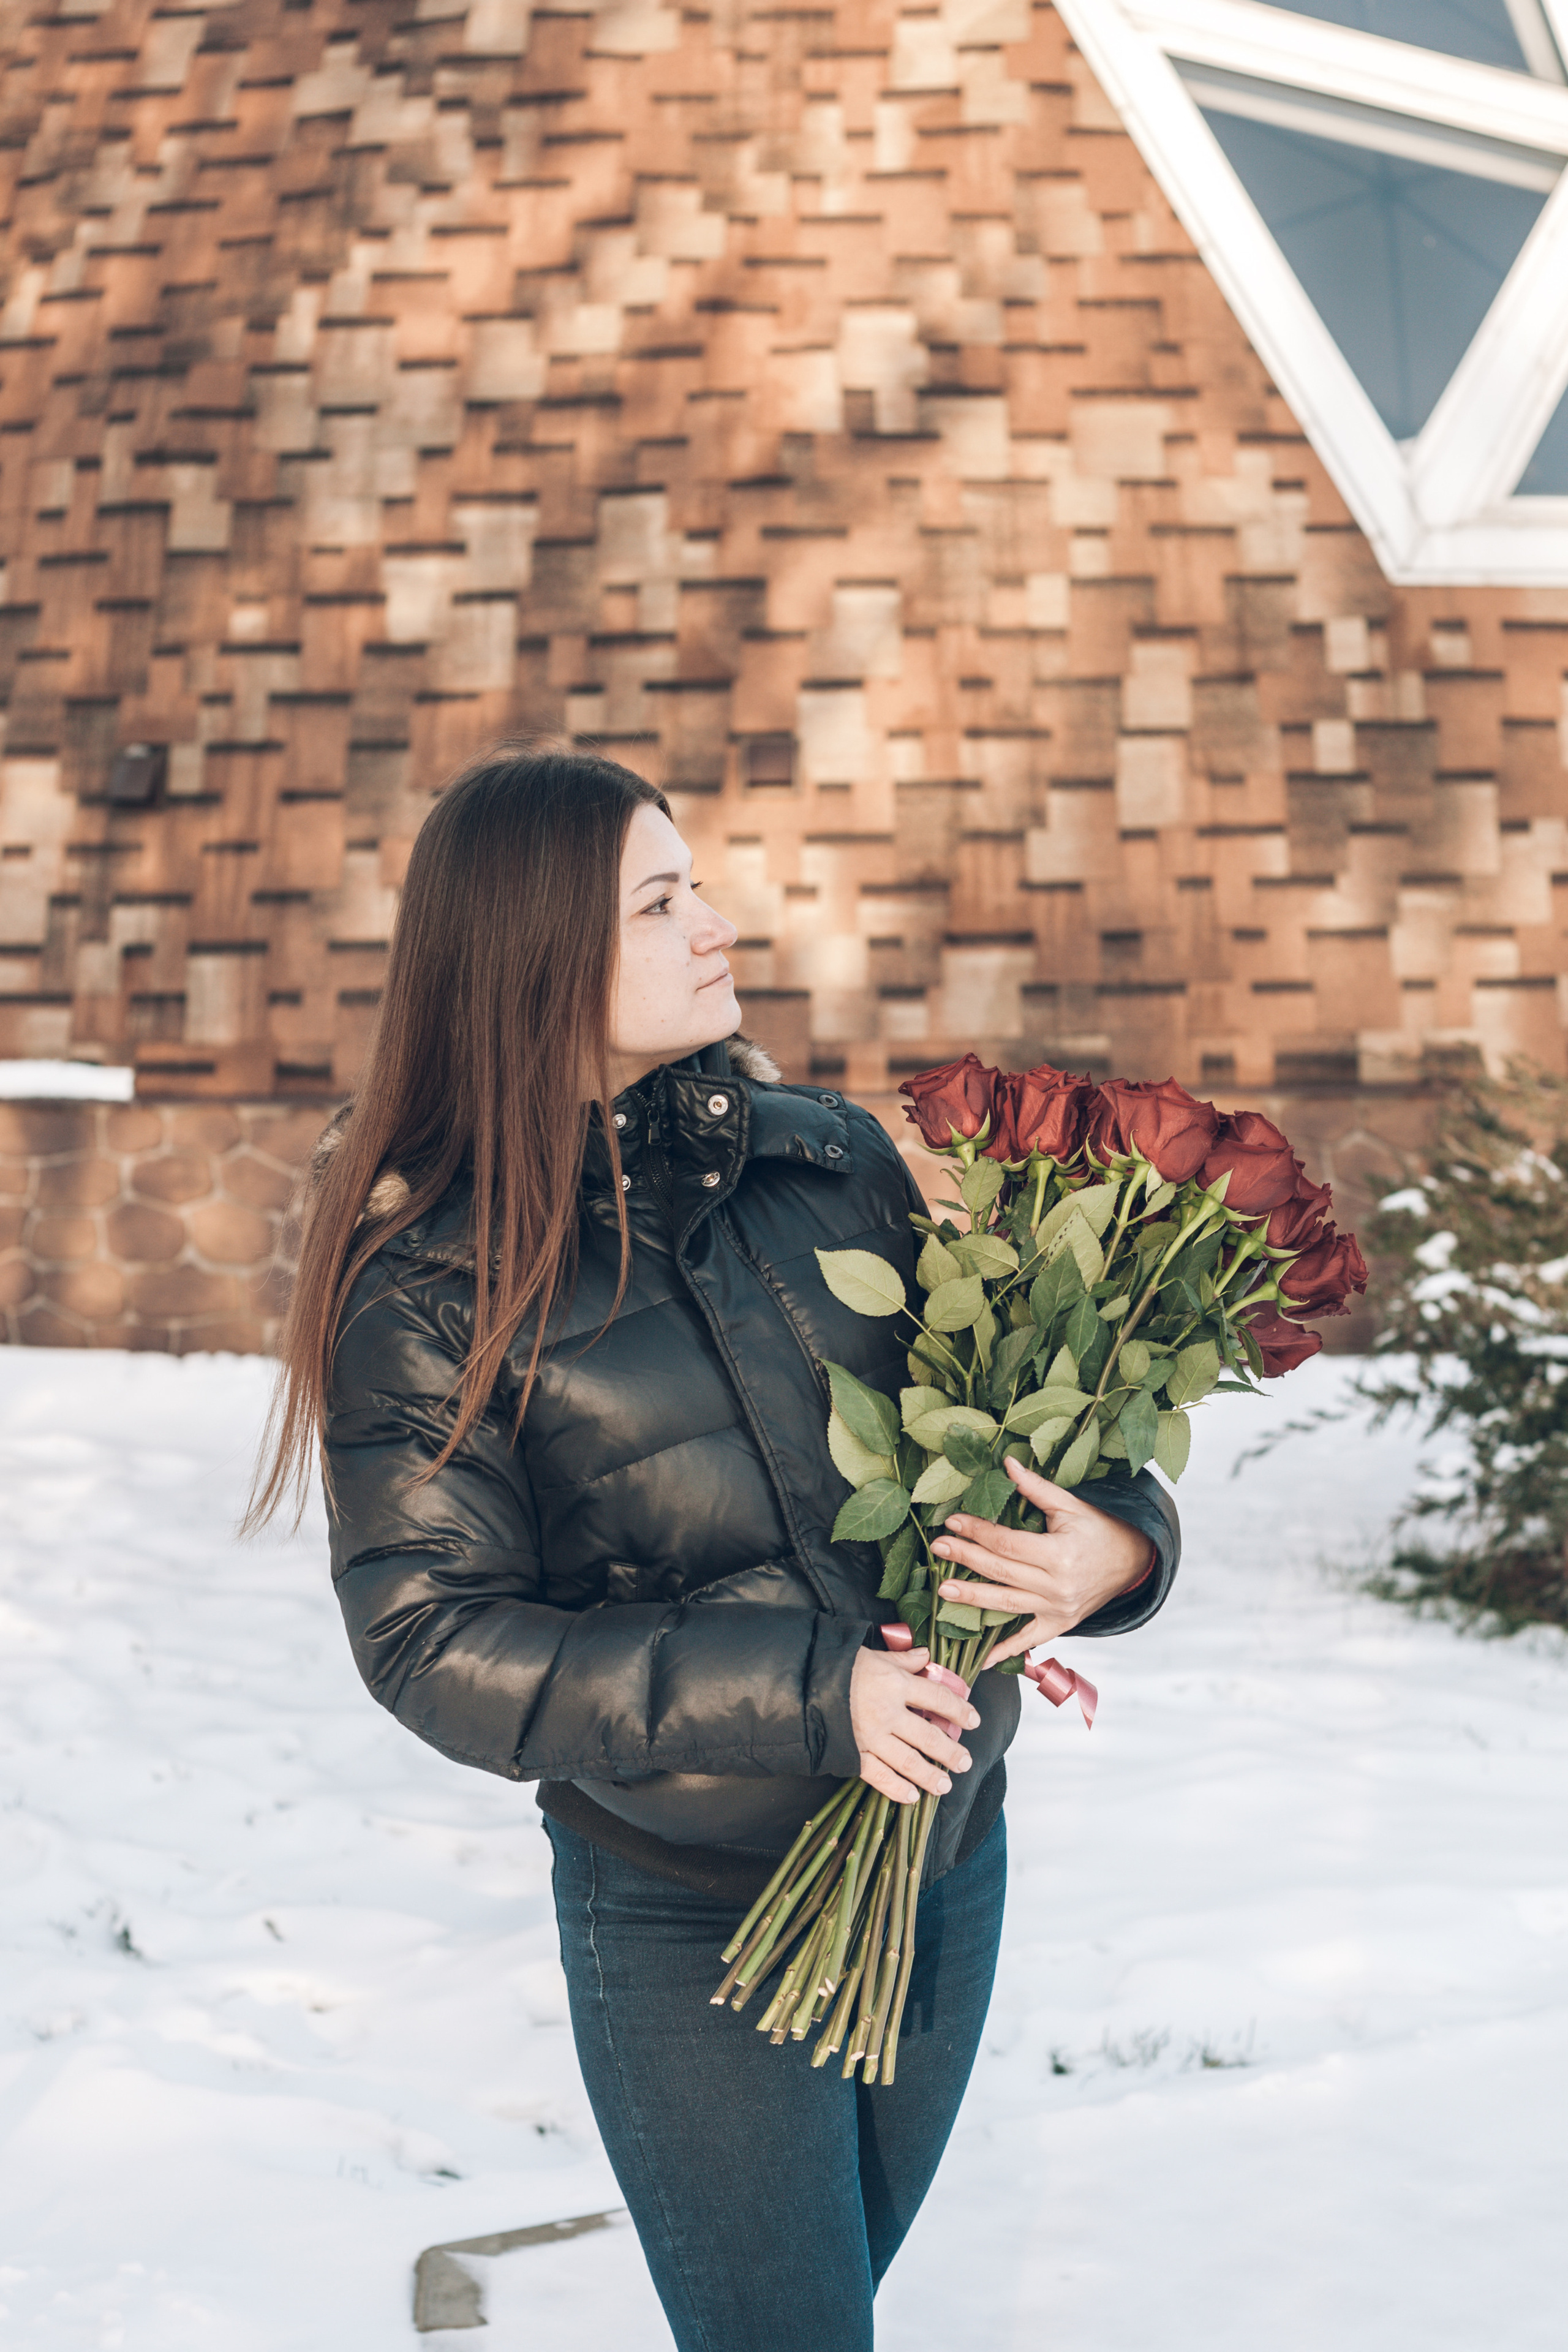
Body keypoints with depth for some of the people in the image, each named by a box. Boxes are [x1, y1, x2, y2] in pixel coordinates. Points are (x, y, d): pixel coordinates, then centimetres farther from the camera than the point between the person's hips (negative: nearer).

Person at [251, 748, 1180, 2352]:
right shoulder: (430, 1288, -13)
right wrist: (803, 1692, -22)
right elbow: (435, 1641, -15)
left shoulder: (832, 1156, -1)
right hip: (693, 1931, -5)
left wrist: (1114, 1543, -16)